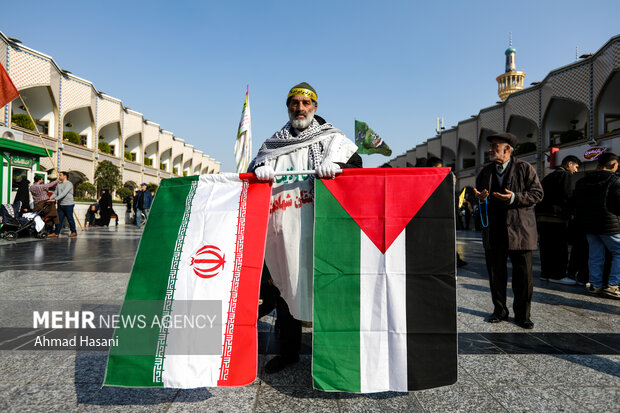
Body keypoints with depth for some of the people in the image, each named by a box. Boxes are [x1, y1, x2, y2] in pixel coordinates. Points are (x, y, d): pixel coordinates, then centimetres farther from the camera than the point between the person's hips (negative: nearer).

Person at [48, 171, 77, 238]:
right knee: (59, 219, 5)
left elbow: (64, 193, -21)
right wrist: (50, 199, -7)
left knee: (70, 218, 1)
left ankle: (74, 232, 12)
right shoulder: (58, 184, 16)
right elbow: (55, 193, 12)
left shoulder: (69, 184, -9)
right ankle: (56, 233, 5)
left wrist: (55, 199, -28)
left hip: (68, 205, -7)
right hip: (60, 204, 7)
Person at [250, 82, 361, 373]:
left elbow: (355, 163, 6)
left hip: (315, 227, -3)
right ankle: (288, 351, 22)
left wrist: (335, 164, -15)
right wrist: (260, 169, -5)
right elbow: (256, 165, 19)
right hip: (282, 228, 3)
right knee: (284, 285, 8)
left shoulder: (331, 138, 13)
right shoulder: (273, 144, 20)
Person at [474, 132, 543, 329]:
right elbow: (478, 195, 19)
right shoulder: (485, 172, 12)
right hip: (493, 231, 4)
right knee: (495, 273, 9)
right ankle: (499, 310, 23)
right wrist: (481, 198, -4)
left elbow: (537, 193, -4)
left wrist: (514, 198, -19)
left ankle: (522, 314, 17)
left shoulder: (524, 168, 0)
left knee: (523, 274, 2)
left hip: (519, 230, -4)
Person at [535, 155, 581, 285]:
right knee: (560, 247, -3)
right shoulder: (566, 175, -3)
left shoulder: (548, 176, 23)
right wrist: (569, 212, -1)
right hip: (556, 217, -8)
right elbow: (567, 195, -15)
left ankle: (546, 272, 14)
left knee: (546, 246, 10)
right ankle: (558, 275, 0)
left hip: (542, 216, 9)